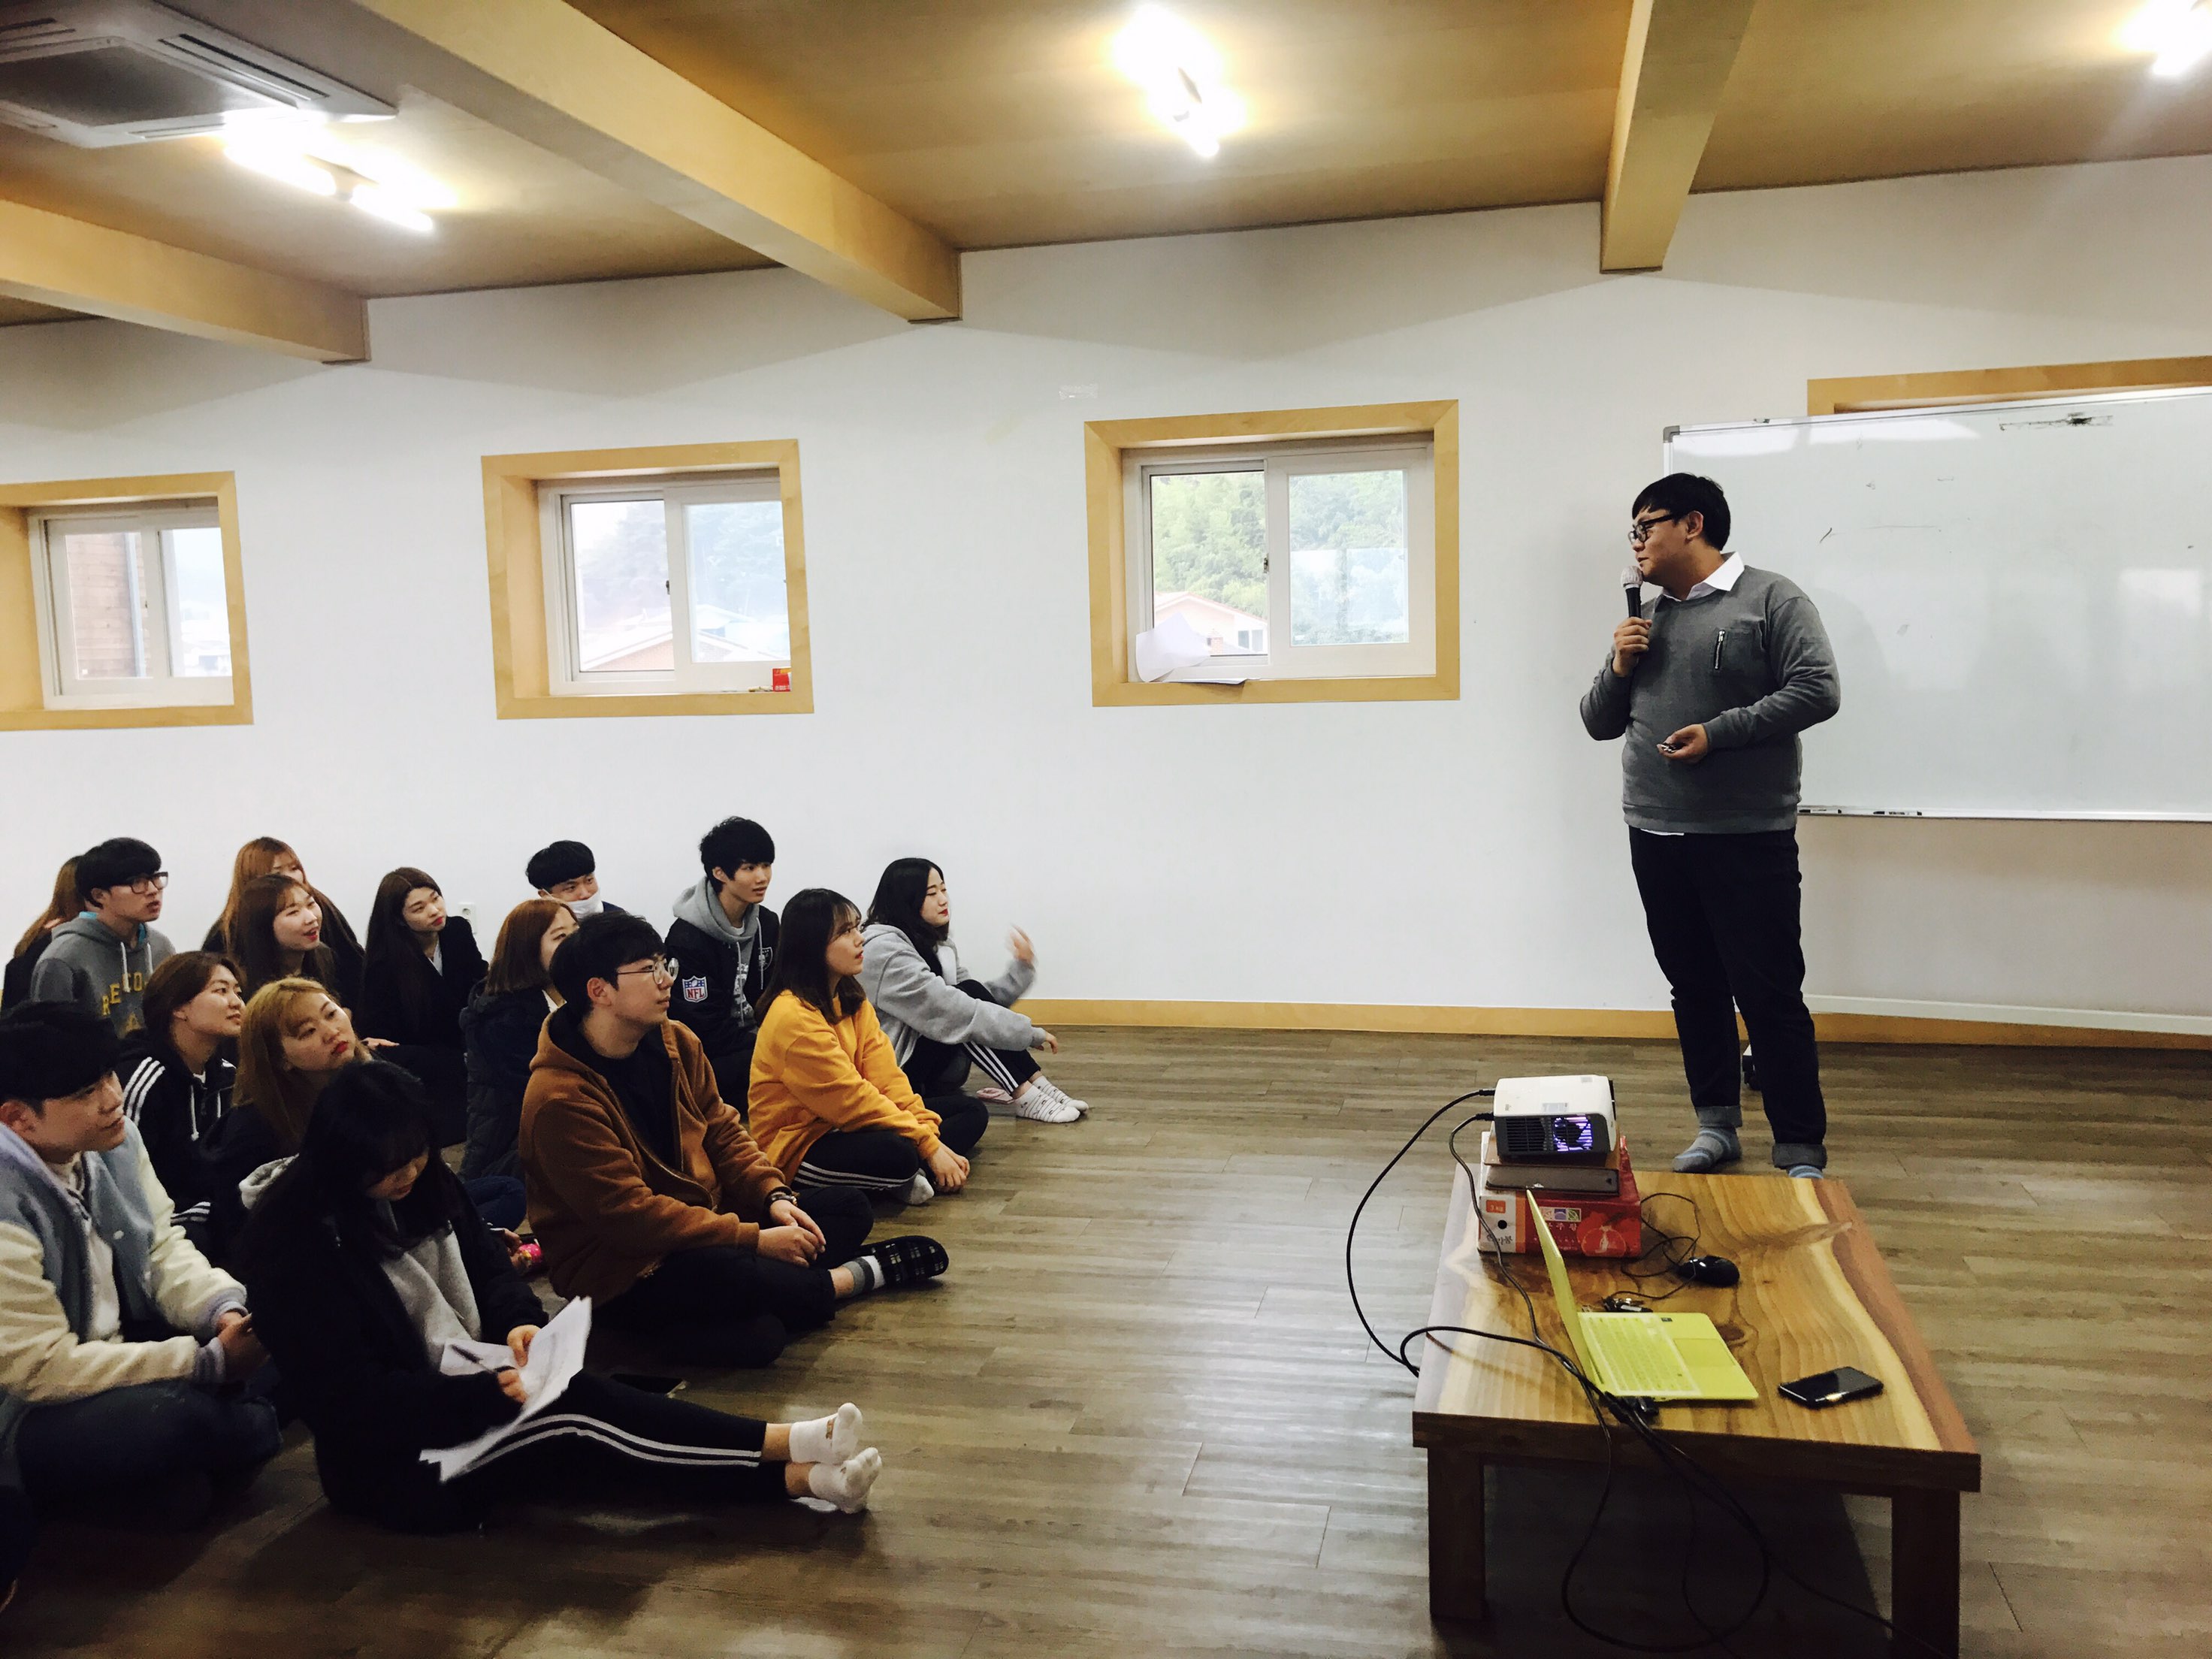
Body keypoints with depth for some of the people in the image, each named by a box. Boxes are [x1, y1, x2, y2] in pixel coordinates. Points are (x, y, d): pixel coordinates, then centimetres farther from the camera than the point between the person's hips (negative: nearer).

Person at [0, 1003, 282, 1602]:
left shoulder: (114, 1140, -7)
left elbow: (163, 1248, 4)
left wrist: (227, 1310, -18)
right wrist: (209, 1361, -27)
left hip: (122, 1349, 8)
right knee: (177, 1413, -32)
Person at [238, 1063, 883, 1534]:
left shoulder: (423, 1184, 2)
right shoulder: (298, 1246, -20)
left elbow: (485, 1265, 9)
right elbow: (355, 1398, -22)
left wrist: (520, 1323, -14)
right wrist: (490, 1392, -29)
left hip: (468, 1390, 7)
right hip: (393, 1461, -7)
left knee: (585, 1401, -20)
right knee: (576, 1412, -28)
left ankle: (795, 1475, -32)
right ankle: (792, 1462, -32)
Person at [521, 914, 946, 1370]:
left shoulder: (676, 1042, 2)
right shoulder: (559, 1101, -23)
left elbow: (722, 1132, 10)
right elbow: (628, 1214, -26)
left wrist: (774, 1195, -9)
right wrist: (754, 1240, -26)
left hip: (703, 1222, 9)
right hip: (622, 1270, -8)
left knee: (849, 1208, 2)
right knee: (729, 1275, -37)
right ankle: (852, 1277, -7)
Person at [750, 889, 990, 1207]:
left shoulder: (851, 1000, 6)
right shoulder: (794, 1017, -22)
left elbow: (885, 1076, -2)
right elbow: (851, 1098, -23)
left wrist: (929, 1132, -14)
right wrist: (927, 1145, -22)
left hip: (844, 1127, 9)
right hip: (798, 1147, -9)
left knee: (973, 1113, 5)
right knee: (896, 1152, -39)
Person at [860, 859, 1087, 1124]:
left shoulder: (936, 944, 9)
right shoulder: (884, 950, -20)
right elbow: (951, 1010, -27)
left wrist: (1022, 967, -8)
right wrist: (1032, 1033, -25)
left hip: (936, 1070, 8)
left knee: (973, 995, -14)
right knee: (962, 1017, -25)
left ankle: (1038, 1086, -18)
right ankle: (1026, 1098, -24)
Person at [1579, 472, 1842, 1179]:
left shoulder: (1770, 599, -2)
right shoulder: (1647, 619, 16)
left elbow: (1818, 690, -12)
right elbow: (1599, 723, 19)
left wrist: (1719, 732, -18)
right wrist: (1618, 668, -1)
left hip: (1748, 839, -6)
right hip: (1656, 837, 6)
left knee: (1771, 995, -3)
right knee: (1695, 989, 13)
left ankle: (1802, 1152, 5)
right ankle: (1717, 1126, 25)